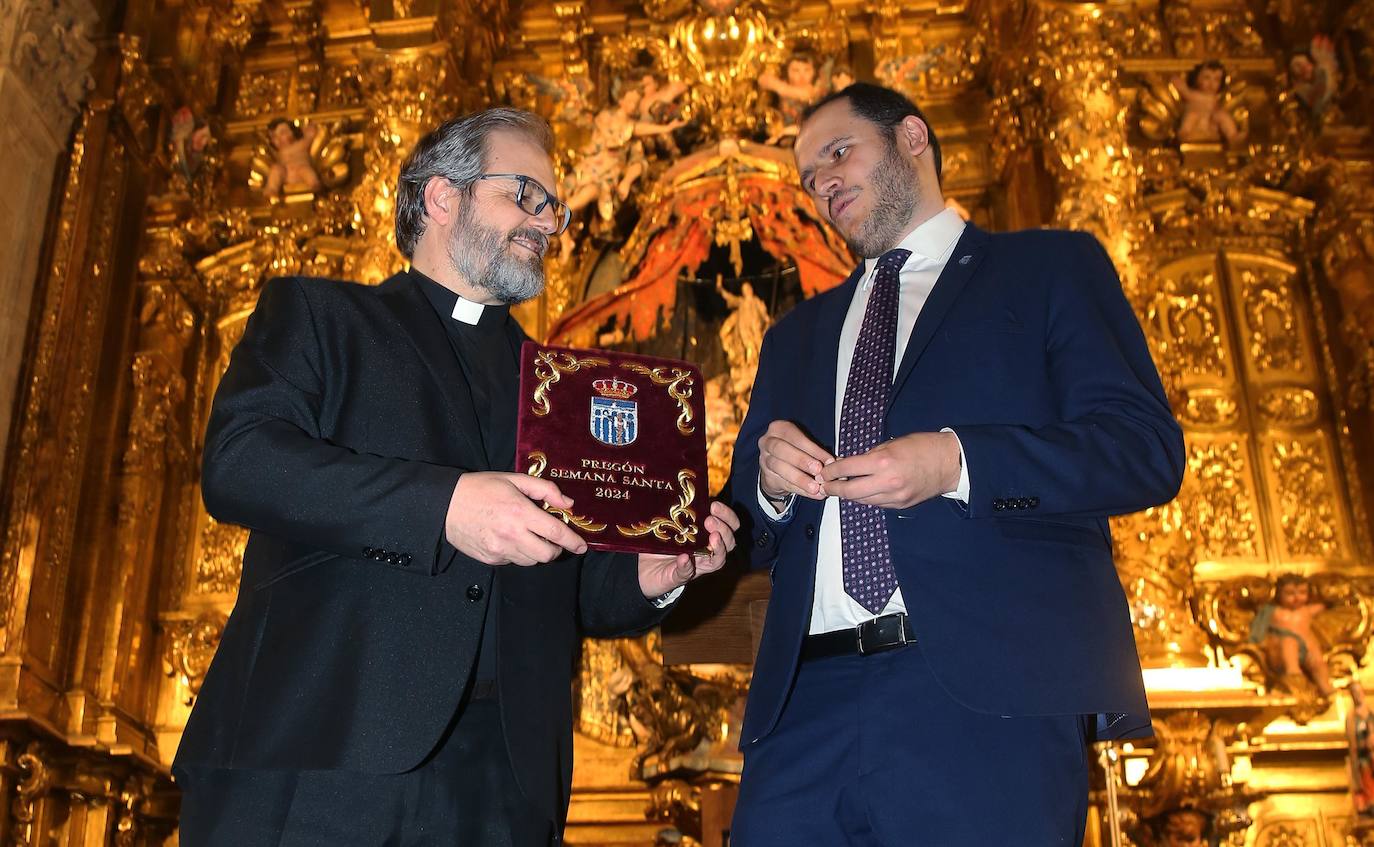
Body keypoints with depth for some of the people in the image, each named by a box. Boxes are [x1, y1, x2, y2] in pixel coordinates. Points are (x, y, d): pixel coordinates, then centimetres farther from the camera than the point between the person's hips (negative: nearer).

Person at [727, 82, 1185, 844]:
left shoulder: (1051, 268, 12)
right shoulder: (796, 335, 26)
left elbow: (1148, 448, -1)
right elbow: (747, 518, 23)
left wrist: (956, 463, -14)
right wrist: (769, 481, -1)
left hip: (987, 693, -4)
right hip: (806, 700, 4)